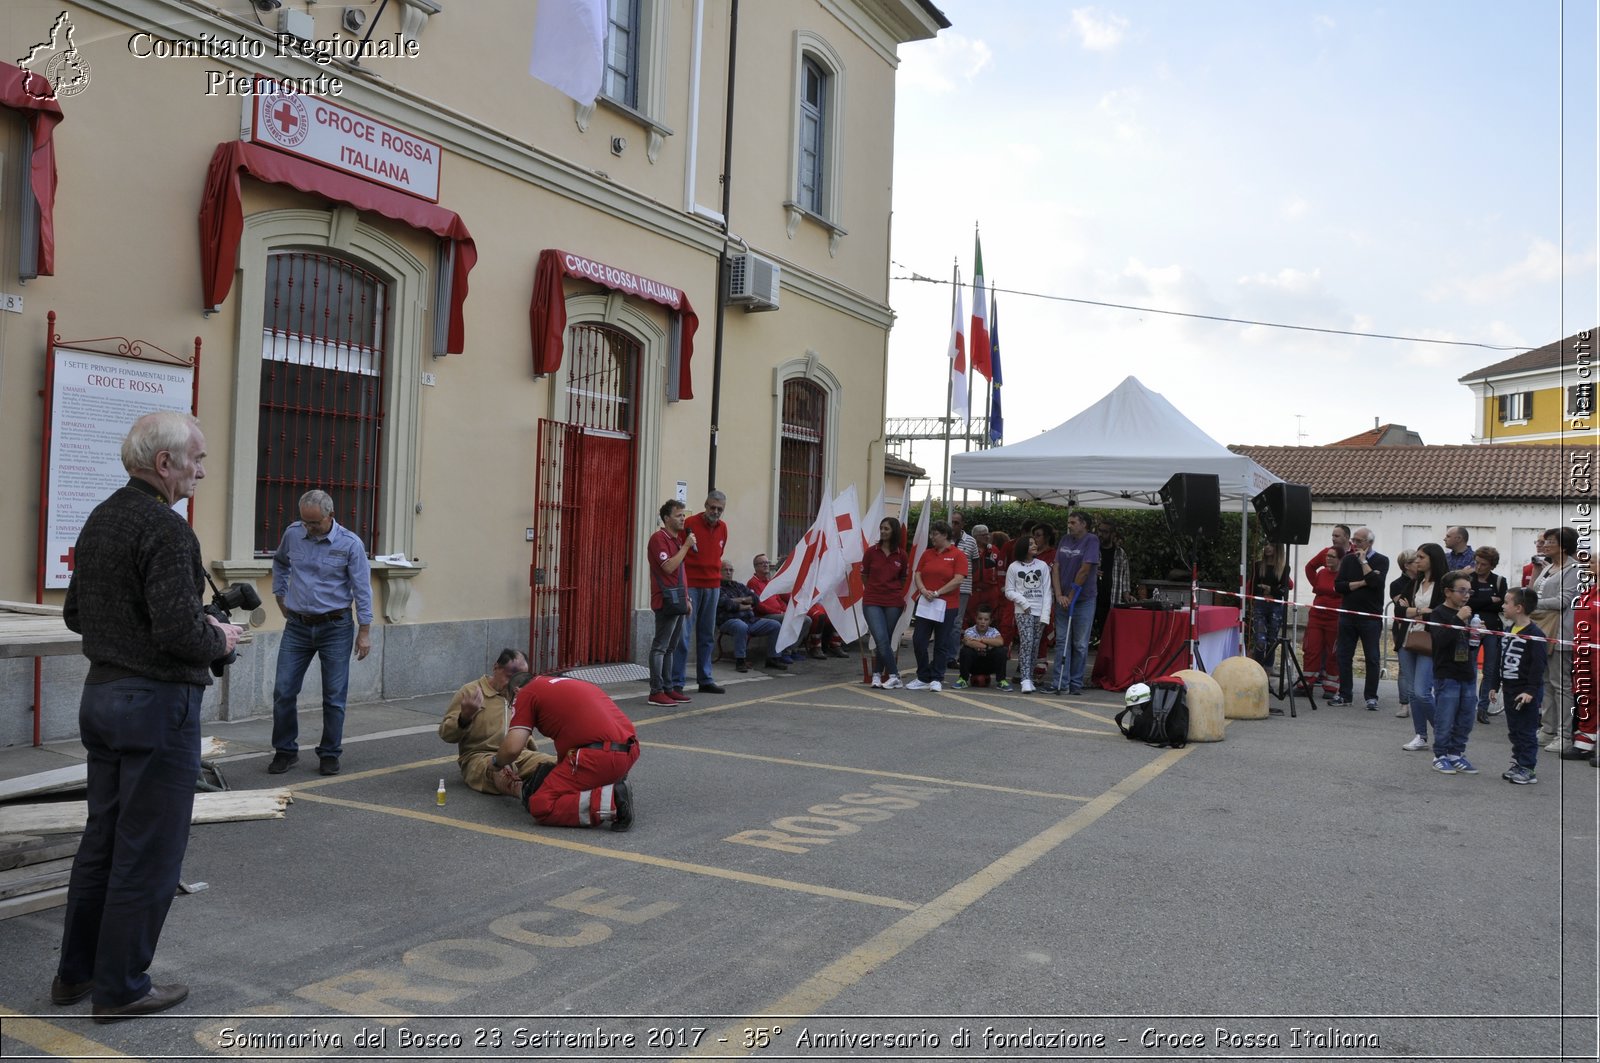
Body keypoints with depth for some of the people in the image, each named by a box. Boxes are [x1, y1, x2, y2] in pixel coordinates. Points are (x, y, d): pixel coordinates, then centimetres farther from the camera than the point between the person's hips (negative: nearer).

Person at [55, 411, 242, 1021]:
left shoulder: (100, 519, 10)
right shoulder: (165, 528, -19)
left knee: (102, 839, 19)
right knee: (148, 852, 2)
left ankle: (76, 972, 30)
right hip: (157, 703, -9)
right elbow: (179, 632, -25)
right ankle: (121, 988, 13)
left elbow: (75, 614, 17)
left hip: (101, 693, 9)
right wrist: (219, 639, -7)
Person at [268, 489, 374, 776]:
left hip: (335, 626, -3)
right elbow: (279, 563, 23)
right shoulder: (292, 534, 0)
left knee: (334, 696, 3)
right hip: (297, 625, 3)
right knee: (284, 691, 2)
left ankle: (330, 754, 15)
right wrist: (280, 594, 16)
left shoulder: (350, 543, -10)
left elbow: (362, 590, -8)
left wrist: (365, 631, -10)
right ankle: (285, 750, 18)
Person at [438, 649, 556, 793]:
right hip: (480, 756, -5)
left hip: (518, 755, 5)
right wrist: (464, 717, -21)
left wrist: (535, 758, 21)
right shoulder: (470, 692, 1)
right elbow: (445, 734, -2)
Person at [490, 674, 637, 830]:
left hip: (600, 755, -9)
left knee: (541, 807, -1)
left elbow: (512, 748, 0)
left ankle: (610, 801, -16)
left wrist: (496, 763, 21)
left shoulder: (526, 693, 8)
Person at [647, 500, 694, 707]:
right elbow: (668, 566, -22)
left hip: (678, 600, 9)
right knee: (660, 646, -7)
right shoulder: (659, 538, -10)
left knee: (671, 647, 12)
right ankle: (656, 692, -5)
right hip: (666, 600, -9)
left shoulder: (678, 538, 18)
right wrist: (686, 546, -16)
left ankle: (668, 688, 17)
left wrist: (685, 597, 20)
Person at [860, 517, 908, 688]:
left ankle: (877, 674, 19)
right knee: (881, 639, -13)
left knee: (885, 640, 6)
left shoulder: (901, 555, 0)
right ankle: (894, 675, -5)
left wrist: (895, 592, 11)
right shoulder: (871, 552, -1)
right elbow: (864, 576, 10)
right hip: (872, 602, -1)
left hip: (893, 603, 1)